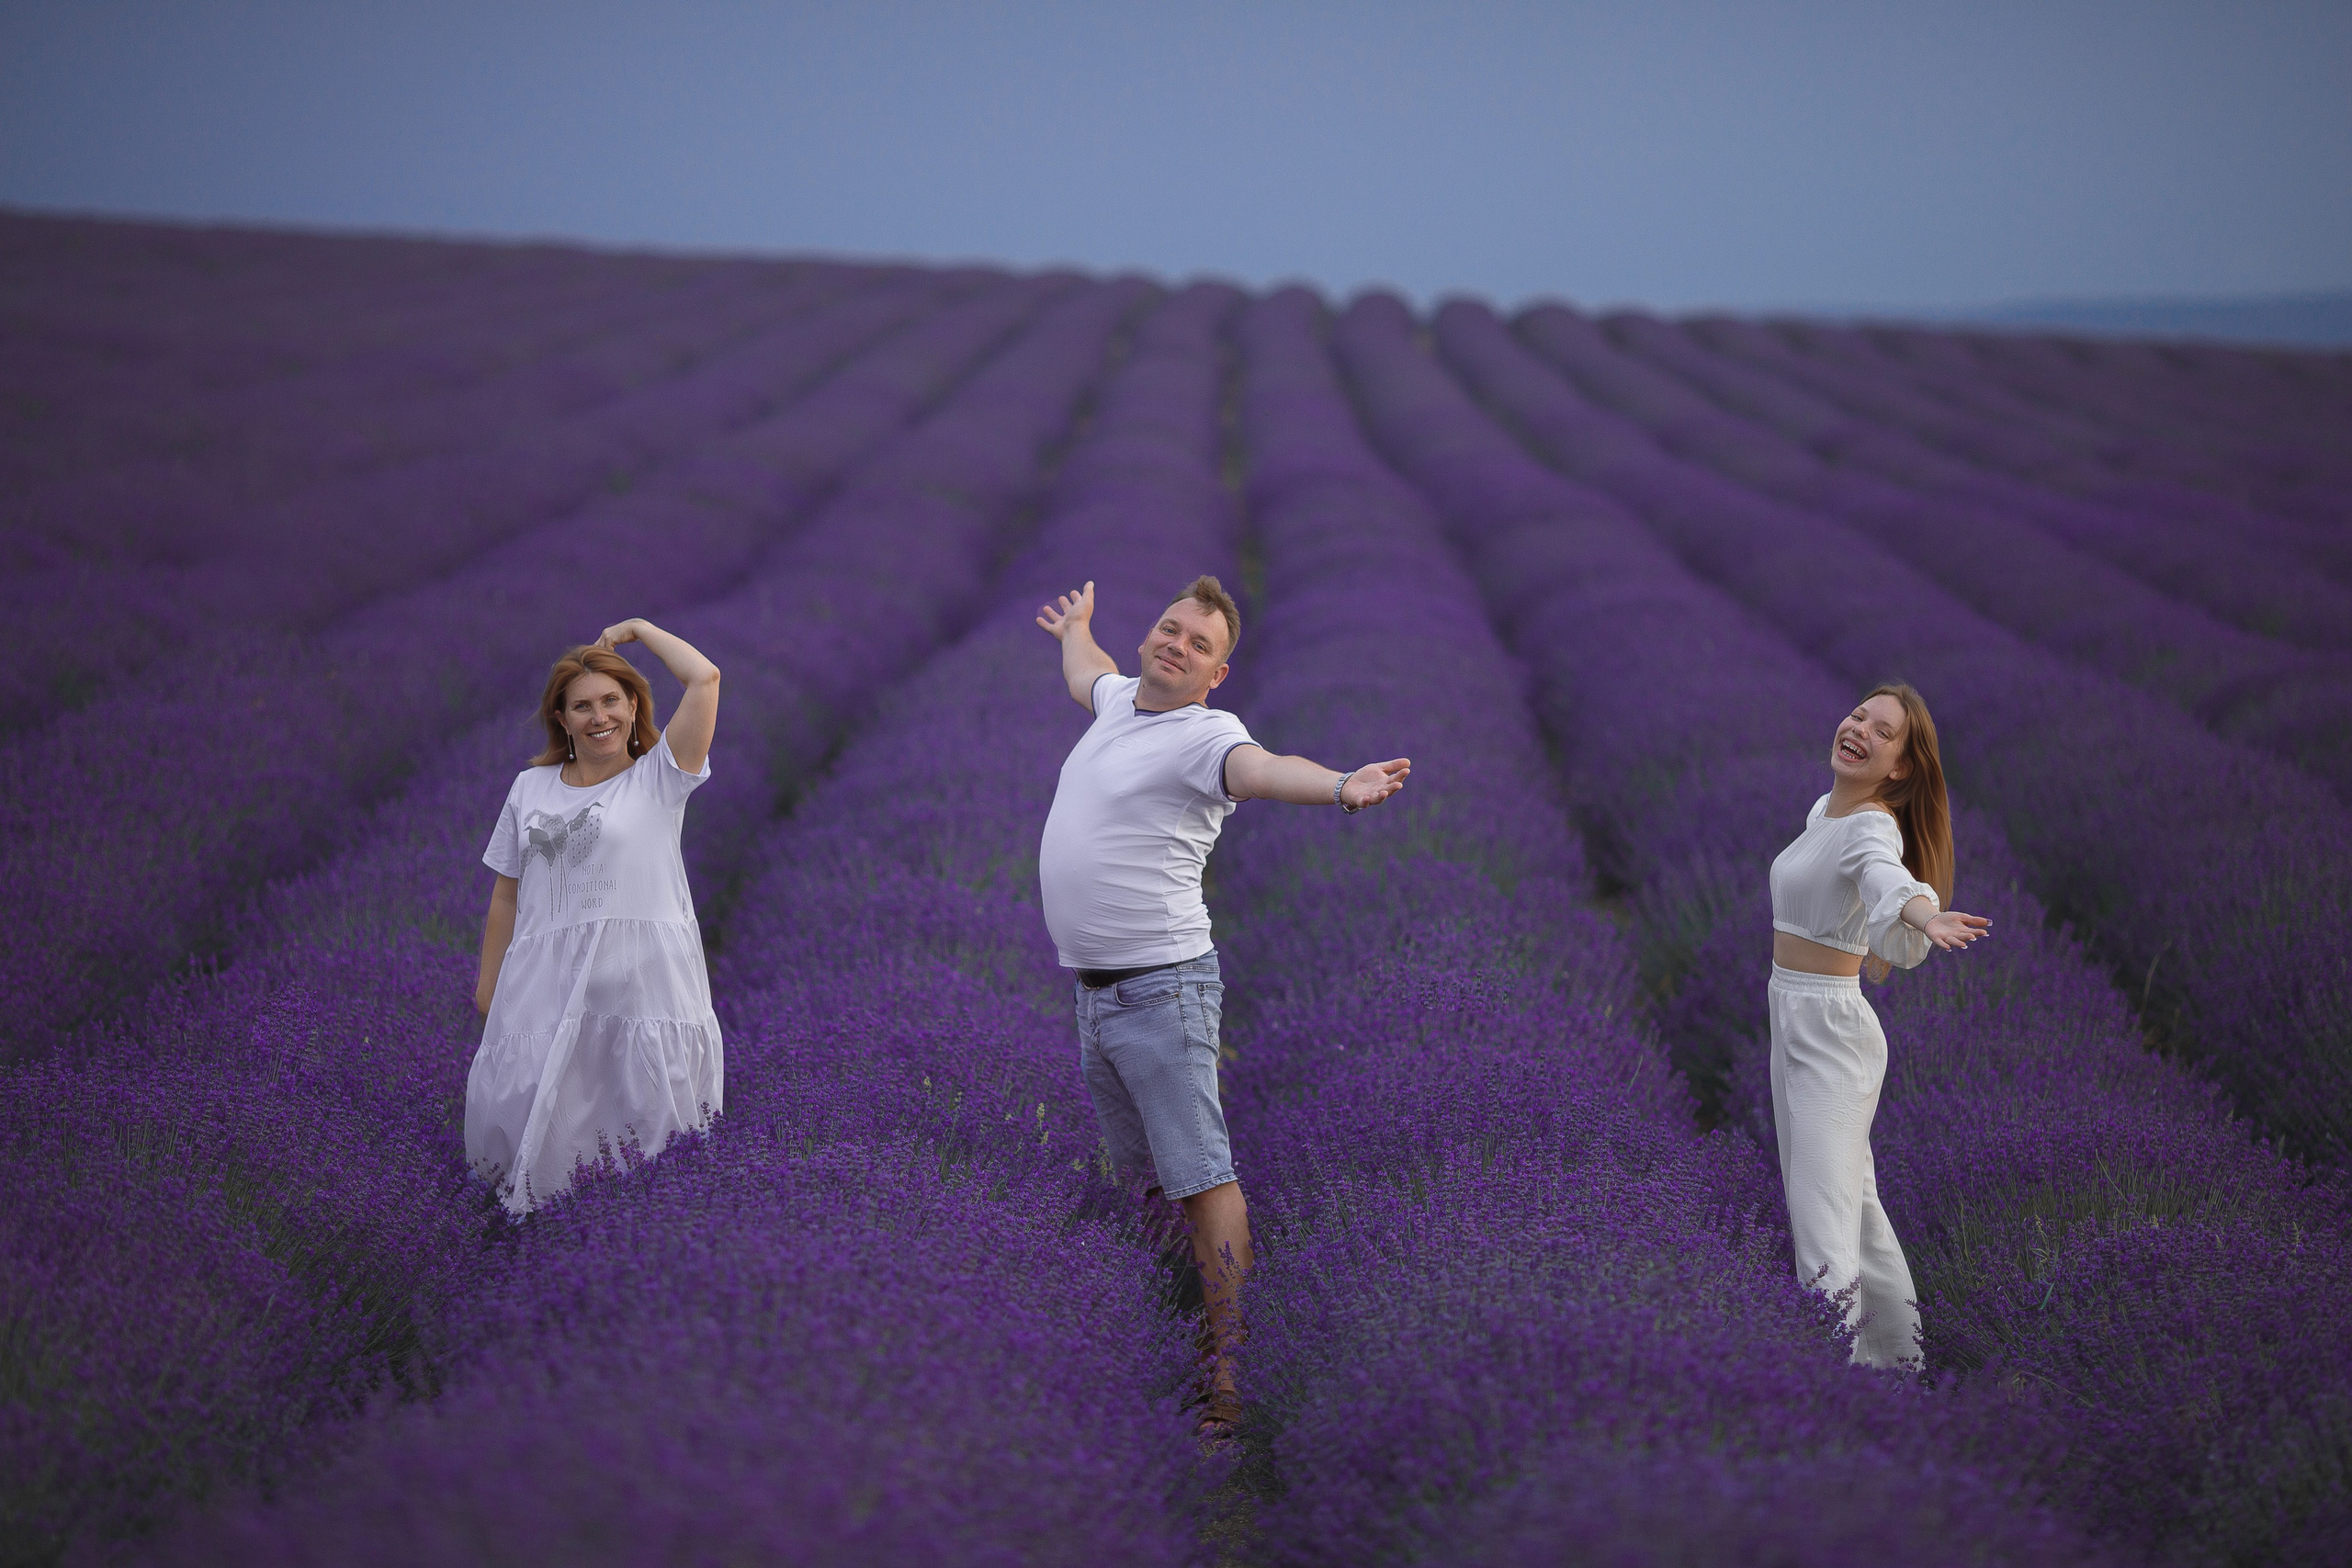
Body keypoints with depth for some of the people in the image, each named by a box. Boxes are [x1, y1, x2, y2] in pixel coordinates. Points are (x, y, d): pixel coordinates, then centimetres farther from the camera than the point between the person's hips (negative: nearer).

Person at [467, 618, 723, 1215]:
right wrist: (487, 983, 14)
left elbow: (704, 679, -9)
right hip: (547, 983, 3)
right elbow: (507, 895, 17)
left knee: (646, 1126, -4)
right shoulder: (530, 787, 14)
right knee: (513, 1111, -3)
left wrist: (638, 629, 4)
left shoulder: (657, 779, 3)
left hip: (643, 980, -3)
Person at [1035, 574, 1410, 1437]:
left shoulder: (1205, 735, -12)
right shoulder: (1120, 700, 13)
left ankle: (1229, 1366, -11)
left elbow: (1263, 768, -35)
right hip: (1092, 992, 8)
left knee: (1202, 1180, -11)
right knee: (1151, 1180, 16)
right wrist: (1076, 626, 60)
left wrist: (1340, 785, -56)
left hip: (1162, 990, -8)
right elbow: (1086, 674, 39)